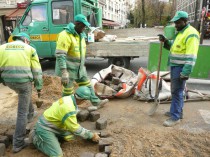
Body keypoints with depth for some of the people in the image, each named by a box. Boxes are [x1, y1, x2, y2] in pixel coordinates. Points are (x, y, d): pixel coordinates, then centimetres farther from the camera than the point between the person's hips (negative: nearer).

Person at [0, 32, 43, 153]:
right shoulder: (29, 49, 6)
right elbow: (37, 70, 3)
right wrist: (39, 86, 11)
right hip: (24, 81, -4)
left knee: (26, 95, 37)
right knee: (22, 112, 5)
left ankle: (30, 115, 53)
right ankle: (18, 143, 11)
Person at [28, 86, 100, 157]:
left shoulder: (69, 98, -4)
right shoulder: (68, 108, -32)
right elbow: (75, 129, -20)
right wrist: (91, 135, -10)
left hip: (51, 124, 9)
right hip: (45, 128, -9)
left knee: (69, 136, 13)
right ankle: (35, 138, 4)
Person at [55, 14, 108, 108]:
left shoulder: (81, 35, 9)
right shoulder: (65, 35, -20)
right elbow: (60, 55, -26)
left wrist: (82, 65, 23)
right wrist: (64, 72, -30)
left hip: (80, 68, 8)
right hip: (69, 68, -8)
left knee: (87, 85, 16)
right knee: (68, 90, 5)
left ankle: (96, 102, 30)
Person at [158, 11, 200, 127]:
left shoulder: (191, 34, -16)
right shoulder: (180, 32, 15)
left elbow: (191, 56, -22)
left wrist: (185, 72, -25)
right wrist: (165, 41, 6)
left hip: (181, 68, -10)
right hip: (175, 66, 10)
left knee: (177, 92, -5)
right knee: (176, 90, 17)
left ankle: (175, 117, 6)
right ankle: (178, 112, 31)